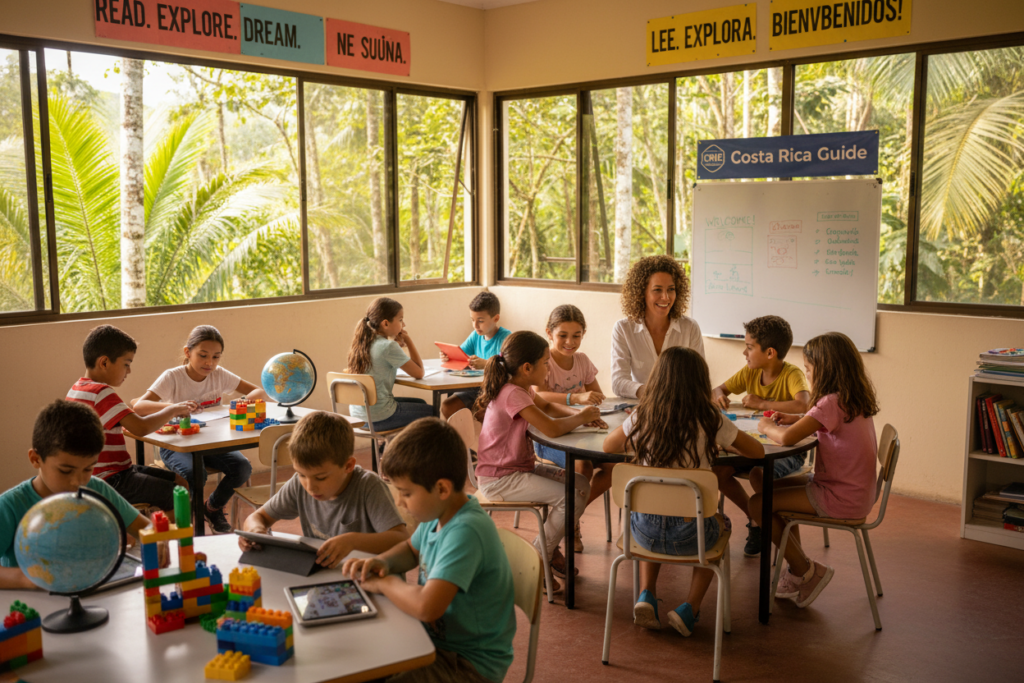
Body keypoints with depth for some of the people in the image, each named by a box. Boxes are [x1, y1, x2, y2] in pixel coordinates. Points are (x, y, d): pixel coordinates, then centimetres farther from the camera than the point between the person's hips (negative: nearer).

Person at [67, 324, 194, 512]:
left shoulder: (78, 388, 12)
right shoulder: (100, 393, -20)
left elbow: (129, 417, 19)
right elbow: (141, 428, -30)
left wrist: (164, 412, 6)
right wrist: (173, 410, -15)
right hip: (109, 480, -10)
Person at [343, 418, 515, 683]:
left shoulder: (466, 532, -29)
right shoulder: (439, 514, -1)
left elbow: (427, 607, -38)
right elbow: (411, 549, 20)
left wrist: (386, 583, -18)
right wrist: (383, 562, -2)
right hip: (437, 636, 8)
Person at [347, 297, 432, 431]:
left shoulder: (363, 343, 5)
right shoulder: (388, 347, -19)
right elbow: (419, 373, -14)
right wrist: (408, 341, -6)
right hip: (378, 417, -8)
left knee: (420, 403, 26)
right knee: (431, 412, 11)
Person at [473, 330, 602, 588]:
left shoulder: (522, 388, 7)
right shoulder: (513, 395, -24)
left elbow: (547, 407, 23)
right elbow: (552, 428, -31)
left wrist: (579, 413, 3)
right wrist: (581, 417, -12)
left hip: (520, 466, 10)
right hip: (499, 478, -10)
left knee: (580, 484, 5)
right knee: (572, 498, -18)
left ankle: (548, 548, 15)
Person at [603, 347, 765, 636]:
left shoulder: (641, 417, -4)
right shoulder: (710, 421, -10)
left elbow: (608, 446, 13)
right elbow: (757, 451, 2)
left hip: (645, 530, 2)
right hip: (690, 535, -2)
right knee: (720, 523, 33)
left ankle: (646, 595, 19)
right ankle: (690, 607, 21)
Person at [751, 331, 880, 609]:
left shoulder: (832, 403, -24)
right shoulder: (854, 398, 5)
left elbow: (786, 438, -31)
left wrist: (767, 427, -9)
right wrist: (797, 419, 8)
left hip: (842, 500, -10)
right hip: (856, 491, 10)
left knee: (758, 504, -8)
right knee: (775, 487, 23)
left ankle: (806, 571, 8)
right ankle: (799, 571, 26)